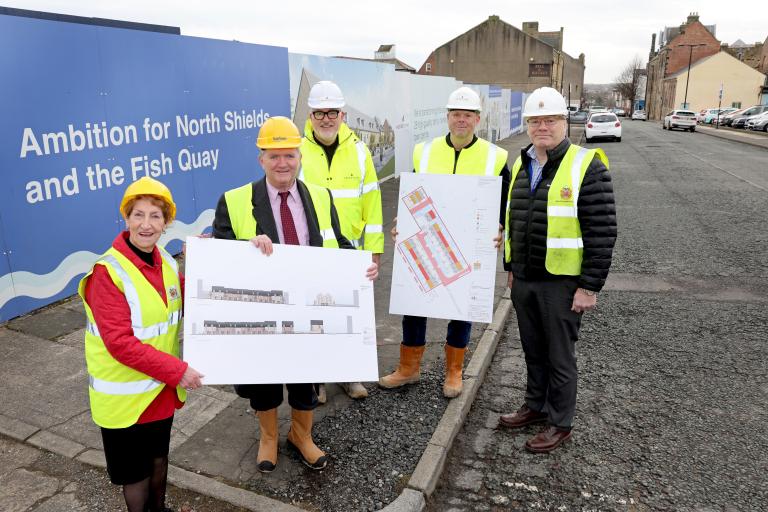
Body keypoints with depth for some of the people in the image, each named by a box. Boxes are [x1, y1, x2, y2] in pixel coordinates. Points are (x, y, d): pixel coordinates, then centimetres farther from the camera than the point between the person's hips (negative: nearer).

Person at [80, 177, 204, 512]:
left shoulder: (167, 262, -2)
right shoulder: (108, 272, -22)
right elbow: (120, 342, -24)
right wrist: (177, 370, -23)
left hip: (162, 385, 6)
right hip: (126, 393, -6)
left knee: (159, 456, 25)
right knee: (135, 470, 14)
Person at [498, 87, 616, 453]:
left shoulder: (586, 166, -13)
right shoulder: (520, 165, 9)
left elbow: (602, 232, -15)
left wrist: (590, 287, -16)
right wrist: (511, 268, 17)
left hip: (562, 283, -6)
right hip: (524, 281, 6)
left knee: (559, 356, 7)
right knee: (533, 351, 19)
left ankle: (560, 424, 24)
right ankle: (536, 406, 38)